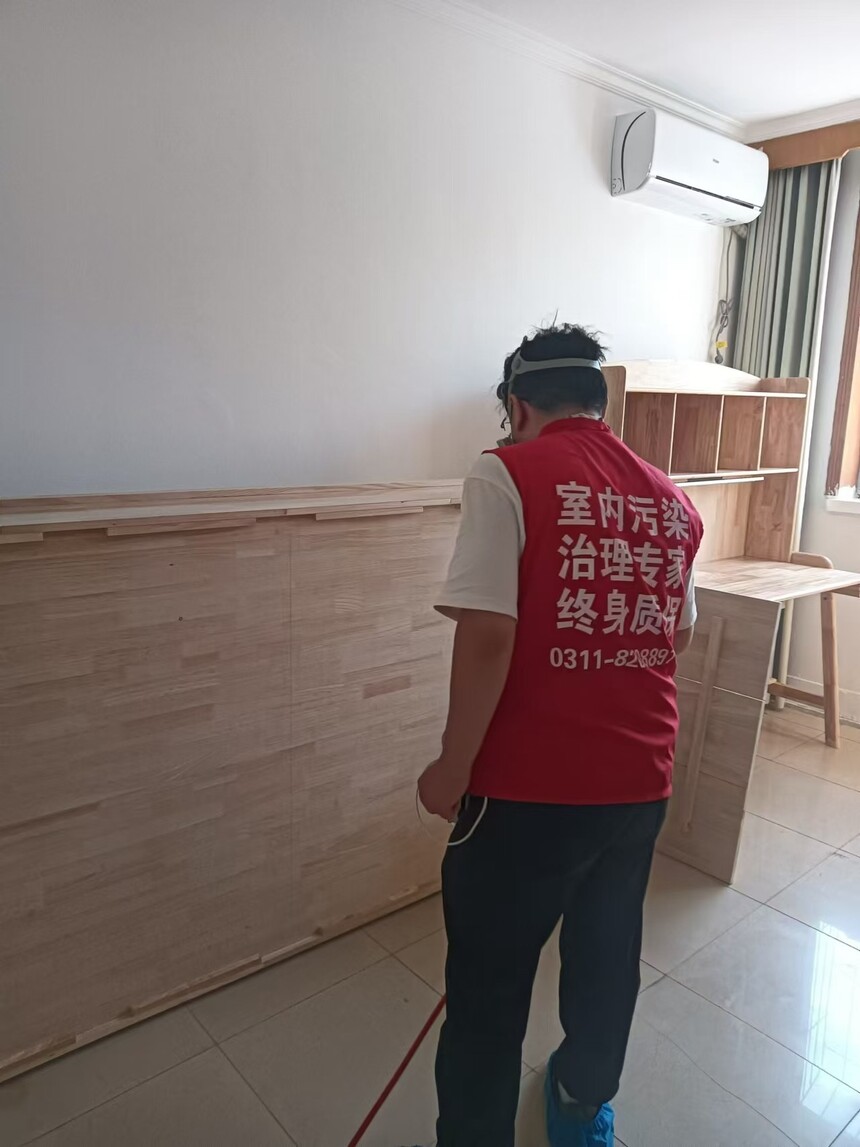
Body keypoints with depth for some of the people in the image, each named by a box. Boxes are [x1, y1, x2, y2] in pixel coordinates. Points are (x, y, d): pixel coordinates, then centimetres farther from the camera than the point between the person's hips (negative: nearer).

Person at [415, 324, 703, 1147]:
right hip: (641, 782, 7)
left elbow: (487, 638, -21)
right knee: (608, 958, 26)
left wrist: (454, 768, -10)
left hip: (528, 788, -6)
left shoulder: (508, 475, -13)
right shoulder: (673, 501, 6)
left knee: (489, 990, 13)